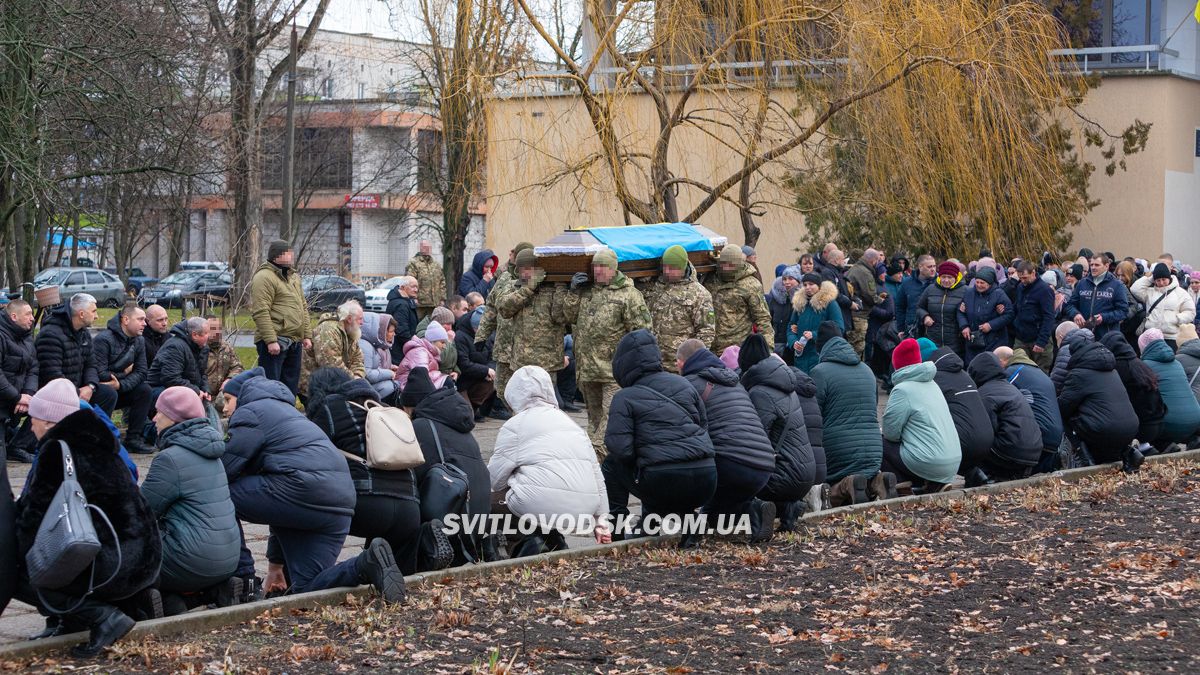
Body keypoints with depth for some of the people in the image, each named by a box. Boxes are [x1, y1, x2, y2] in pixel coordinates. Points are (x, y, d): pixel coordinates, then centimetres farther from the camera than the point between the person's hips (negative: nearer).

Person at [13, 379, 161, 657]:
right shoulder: (97, 444, 17)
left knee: (17, 578, 0)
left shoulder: (57, 450, -9)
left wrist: (19, 555, 7)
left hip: (116, 567, -9)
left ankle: (103, 616, -10)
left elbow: (36, 516, -7)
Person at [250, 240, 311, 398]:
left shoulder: (293, 277, 18)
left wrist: (306, 335, 17)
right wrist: (271, 340, -24)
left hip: (295, 342, 9)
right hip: (275, 341, -9)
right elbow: (261, 312, -19)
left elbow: (303, 308, 24)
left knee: (291, 387, 14)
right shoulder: (264, 277, -12)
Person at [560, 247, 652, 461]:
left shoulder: (628, 294, -4)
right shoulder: (586, 290, 14)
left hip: (614, 368, -6)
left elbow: (641, 329, -5)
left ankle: (597, 455, -19)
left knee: (611, 413, -14)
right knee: (594, 414, 15)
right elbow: (569, 317, 15)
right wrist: (573, 293, 3)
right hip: (587, 367, 6)